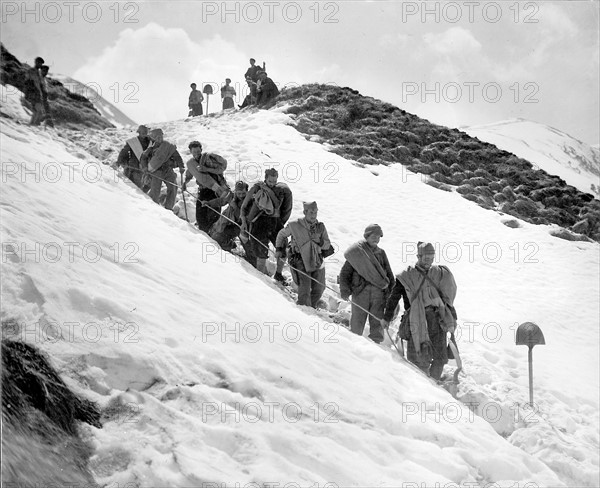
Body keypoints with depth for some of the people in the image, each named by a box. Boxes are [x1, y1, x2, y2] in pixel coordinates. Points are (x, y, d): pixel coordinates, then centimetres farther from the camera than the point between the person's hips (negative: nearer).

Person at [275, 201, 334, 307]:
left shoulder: (320, 227, 1)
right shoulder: (294, 226, -7)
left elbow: (327, 245, 3)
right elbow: (281, 235, 11)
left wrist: (319, 241, -16)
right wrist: (279, 249, 6)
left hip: (317, 262, 4)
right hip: (301, 262, -4)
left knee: (319, 289, 10)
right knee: (304, 291, -13)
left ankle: (312, 308, 37)